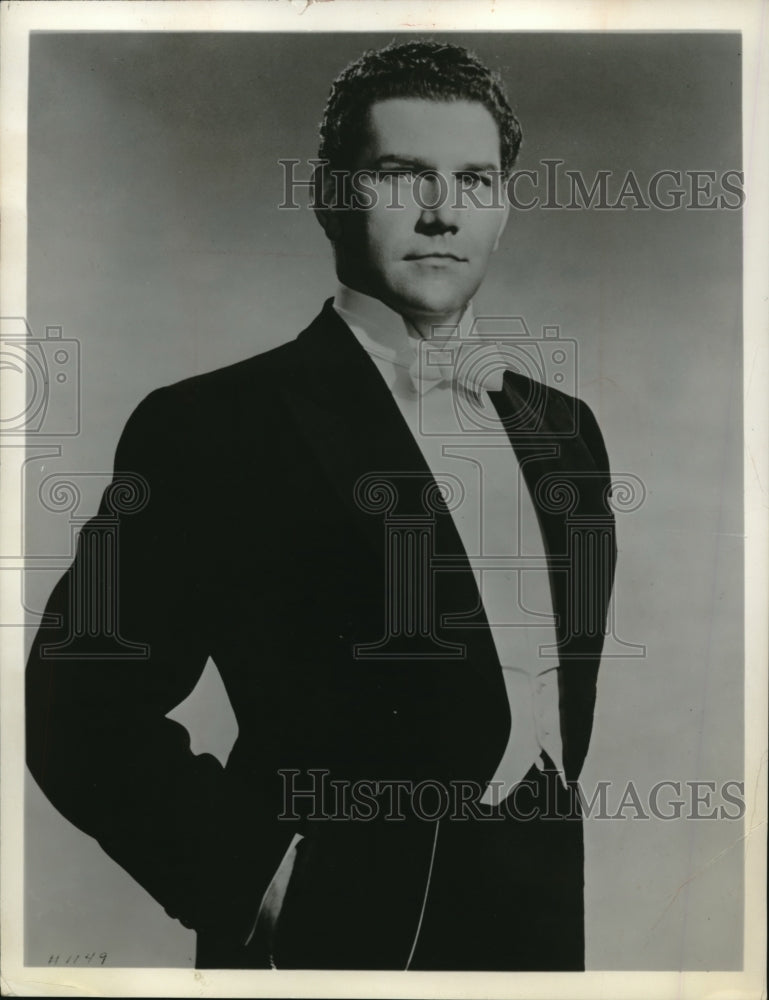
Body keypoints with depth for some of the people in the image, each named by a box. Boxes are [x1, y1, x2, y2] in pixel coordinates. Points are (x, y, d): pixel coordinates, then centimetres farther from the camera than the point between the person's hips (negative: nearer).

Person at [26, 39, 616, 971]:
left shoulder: (566, 428, 4)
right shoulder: (210, 427, -14)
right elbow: (85, 710, -14)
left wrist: (546, 818, 7)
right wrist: (256, 874, -19)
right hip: (341, 931, -5)